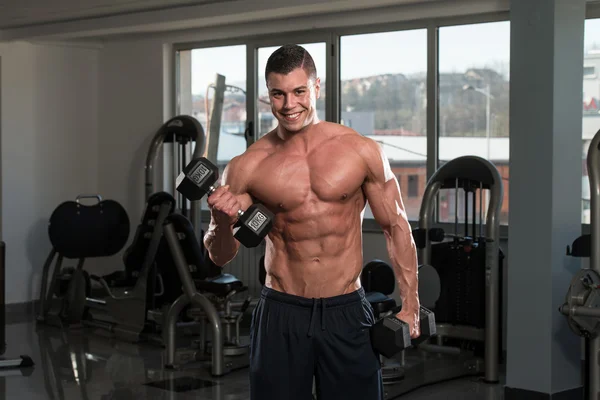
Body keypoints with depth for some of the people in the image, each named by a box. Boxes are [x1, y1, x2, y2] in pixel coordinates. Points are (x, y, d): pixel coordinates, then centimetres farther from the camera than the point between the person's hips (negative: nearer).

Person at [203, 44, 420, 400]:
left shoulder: (363, 152, -3)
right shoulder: (247, 167, -3)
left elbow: (396, 227, 6)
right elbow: (221, 257, 4)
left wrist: (410, 306, 3)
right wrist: (222, 221, -18)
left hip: (348, 313, 0)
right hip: (281, 315, 0)